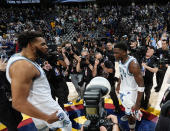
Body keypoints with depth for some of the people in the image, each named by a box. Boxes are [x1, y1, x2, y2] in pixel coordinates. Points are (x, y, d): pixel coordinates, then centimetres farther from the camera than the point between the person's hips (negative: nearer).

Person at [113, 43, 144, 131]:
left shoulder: (133, 64, -34)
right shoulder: (120, 60, -8)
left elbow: (141, 85, -30)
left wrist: (138, 103, -29)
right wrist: (118, 85, 20)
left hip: (131, 92, -8)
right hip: (123, 89, 8)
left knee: (131, 114, 6)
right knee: (125, 105, 32)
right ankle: (127, 115, 61)